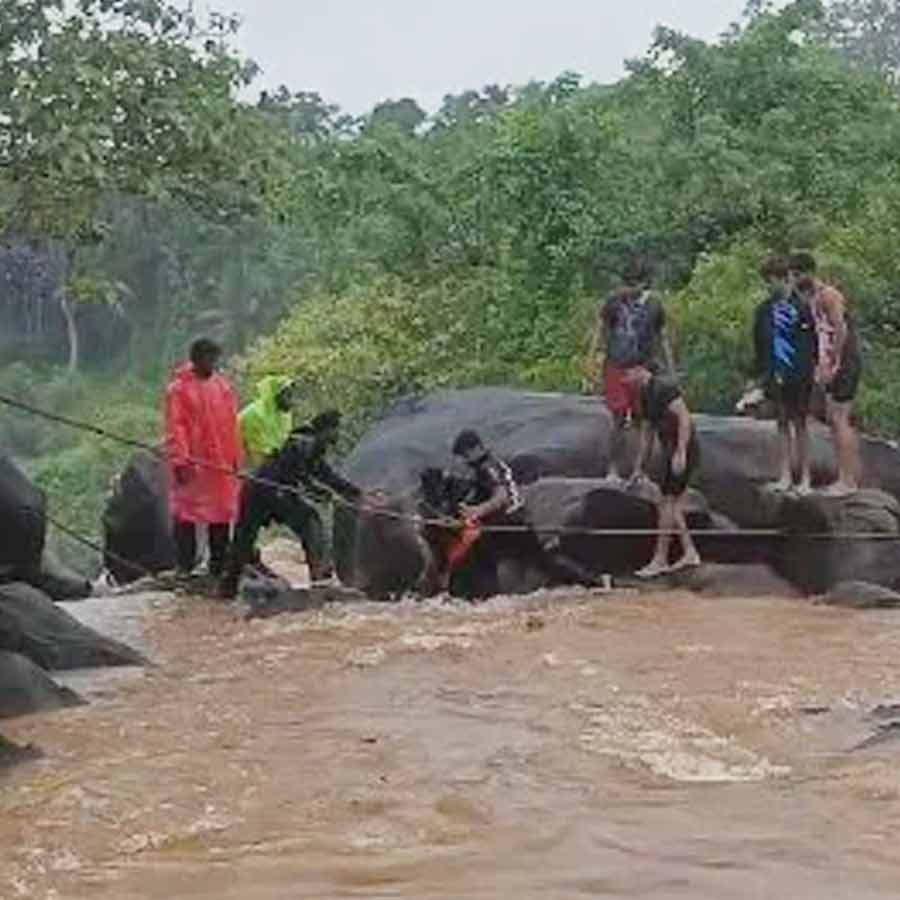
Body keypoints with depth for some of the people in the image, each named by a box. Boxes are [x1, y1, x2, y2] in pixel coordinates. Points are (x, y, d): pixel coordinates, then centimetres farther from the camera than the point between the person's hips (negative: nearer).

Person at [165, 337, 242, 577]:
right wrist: (180, 460, -16)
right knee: (186, 515, 0)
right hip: (192, 465, -5)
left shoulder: (222, 385, 11)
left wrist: (236, 457, 12)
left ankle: (218, 565, 17)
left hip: (221, 465, 5)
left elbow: (232, 423, 15)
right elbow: (175, 428, -9)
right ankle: (185, 567, 6)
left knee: (222, 513, 8)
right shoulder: (179, 388, -5)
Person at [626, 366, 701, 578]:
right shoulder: (645, 395, 15)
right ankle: (689, 553, 16)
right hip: (671, 451, 9)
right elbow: (647, 433, 21)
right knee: (673, 505, 11)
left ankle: (660, 560, -2)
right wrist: (639, 467, 22)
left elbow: (684, 418, -21)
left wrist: (680, 453, -26)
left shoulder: (664, 386, -14)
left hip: (683, 451, -9)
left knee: (668, 503, -6)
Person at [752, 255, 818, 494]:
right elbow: (759, 342, 11)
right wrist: (762, 373, 8)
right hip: (777, 375, 4)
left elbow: (813, 341, -5)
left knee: (800, 423, 5)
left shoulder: (802, 307, -7)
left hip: (800, 375, -4)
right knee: (783, 423, 9)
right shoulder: (764, 309, 5)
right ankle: (785, 476, 13)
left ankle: (804, 477, 11)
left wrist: (812, 368, -10)